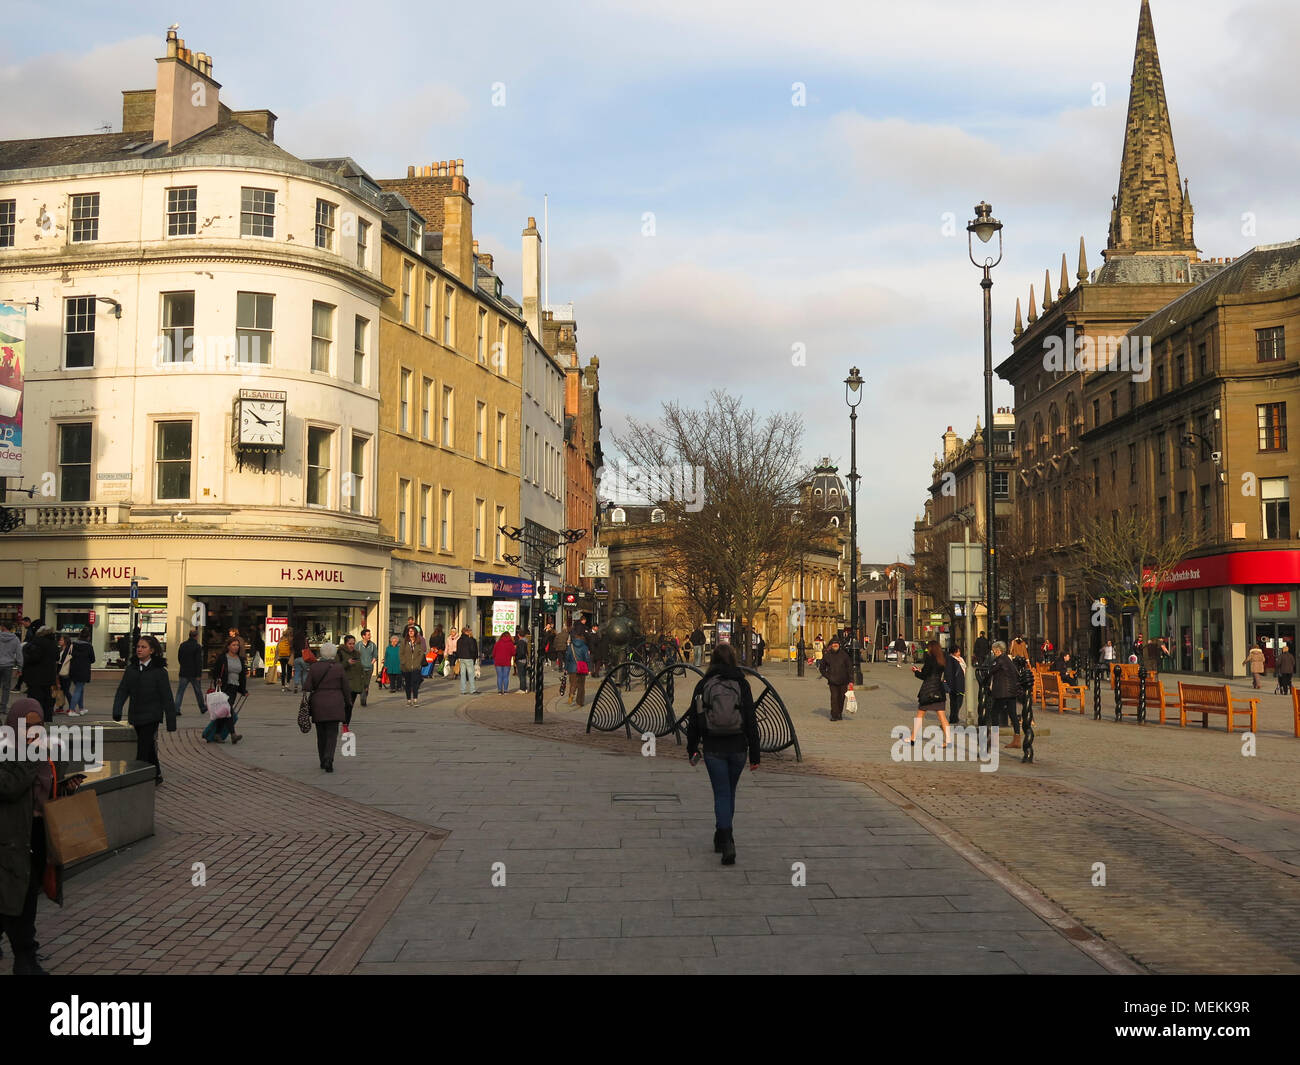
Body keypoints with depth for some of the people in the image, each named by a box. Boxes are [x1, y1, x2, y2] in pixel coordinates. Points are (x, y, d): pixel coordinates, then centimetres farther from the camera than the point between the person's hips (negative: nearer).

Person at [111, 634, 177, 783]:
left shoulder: (159, 671, -9)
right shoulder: (131, 669, 6)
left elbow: (167, 697, -8)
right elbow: (122, 690, 3)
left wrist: (171, 722, -9)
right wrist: (116, 712, -8)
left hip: (151, 716, -5)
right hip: (135, 716, 5)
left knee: (143, 750, -10)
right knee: (149, 748, 17)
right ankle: (156, 775, 32)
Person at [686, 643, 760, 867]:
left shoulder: (703, 684, -2)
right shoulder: (741, 684, -2)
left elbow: (694, 719, 2)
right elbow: (751, 721, -4)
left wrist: (692, 749, 12)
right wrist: (755, 754, 0)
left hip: (713, 748, -1)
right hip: (737, 747, 1)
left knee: (722, 793, 2)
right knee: (729, 792, 18)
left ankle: (727, 841, -14)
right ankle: (722, 838, 31)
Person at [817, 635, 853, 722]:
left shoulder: (844, 654, 1)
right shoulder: (827, 655, 2)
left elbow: (850, 668, 2)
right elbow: (821, 668, 14)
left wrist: (851, 680, -4)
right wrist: (827, 676, 1)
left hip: (843, 681, 1)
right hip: (832, 681, -1)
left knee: (841, 698, 8)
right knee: (834, 697, -11)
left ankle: (840, 714, 25)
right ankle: (834, 715, -8)